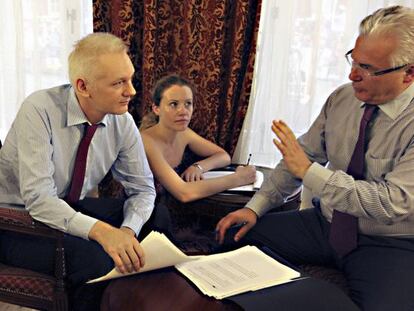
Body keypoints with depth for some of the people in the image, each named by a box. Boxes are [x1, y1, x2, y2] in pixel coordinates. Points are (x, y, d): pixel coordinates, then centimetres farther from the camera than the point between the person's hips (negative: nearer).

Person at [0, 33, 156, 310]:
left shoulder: (122, 121, -9)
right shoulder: (39, 110, -25)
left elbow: (143, 188, -4)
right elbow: (38, 199, -31)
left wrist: (128, 230, -25)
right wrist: (101, 231, -45)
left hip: (72, 207, 6)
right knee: (97, 259, -32)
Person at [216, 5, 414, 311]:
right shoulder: (341, 98, -1)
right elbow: (303, 156, 3)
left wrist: (309, 172, -29)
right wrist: (256, 207, -7)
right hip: (325, 224, 5)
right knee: (239, 236, -5)